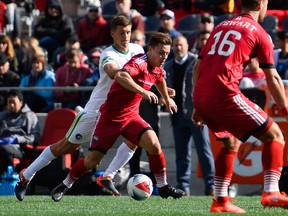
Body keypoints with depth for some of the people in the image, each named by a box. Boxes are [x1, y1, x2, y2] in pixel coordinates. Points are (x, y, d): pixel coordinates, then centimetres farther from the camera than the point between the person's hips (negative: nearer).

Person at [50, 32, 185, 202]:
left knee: (153, 144, -20)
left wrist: (167, 99, 44)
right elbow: (120, 76, -44)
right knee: (92, 160, -2)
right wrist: (143, 91, -50)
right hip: (110, 116, -6)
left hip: (131, 116, 6)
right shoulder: (139, 62, -22)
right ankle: (65, 185, 23)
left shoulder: (158, 69, 3)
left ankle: (163, 187, -5)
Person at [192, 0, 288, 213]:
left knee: (231, 143, 26)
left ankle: (220, 200, 18)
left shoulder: (221, 27, 24)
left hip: (201, 96, 7)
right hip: (225, 94, -7)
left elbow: (198, 66, 21)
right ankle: (271, 192, -13)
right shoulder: (259, 34, 5)